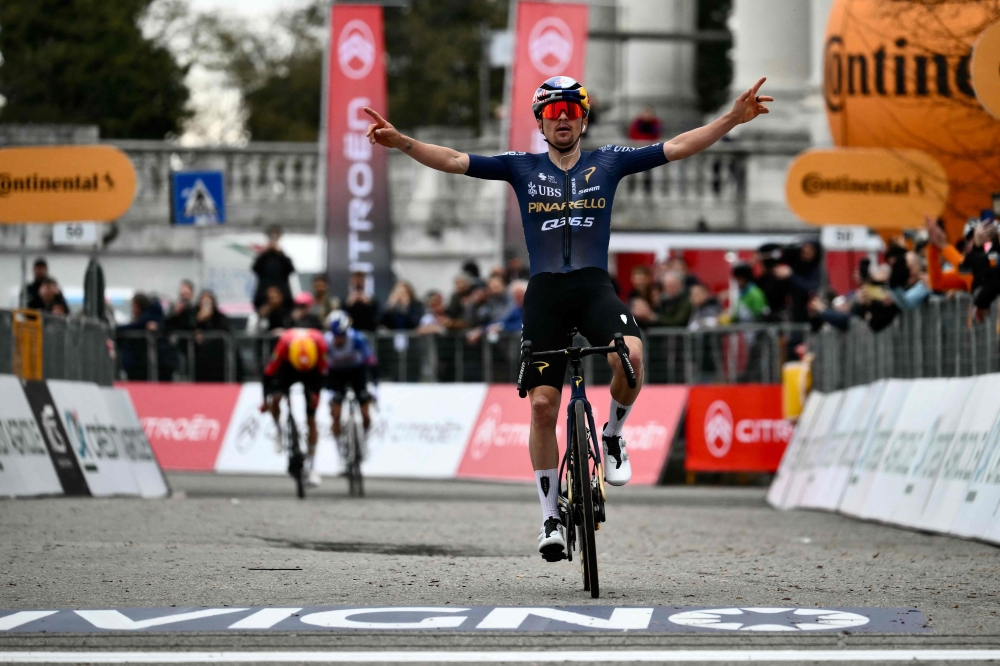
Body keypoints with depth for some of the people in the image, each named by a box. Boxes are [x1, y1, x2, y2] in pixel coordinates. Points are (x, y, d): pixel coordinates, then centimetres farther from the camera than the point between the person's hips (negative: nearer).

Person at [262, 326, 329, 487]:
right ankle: (280, 433, 6)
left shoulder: (319, 343, -37)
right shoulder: (285, 343, -38)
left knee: (311, 419, -5)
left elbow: (322, 371, -18)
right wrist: (266, 399, -22)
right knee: (275, 399, -25)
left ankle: (311, 466, 2)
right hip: (288, 369, 0)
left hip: (312, 372, 0)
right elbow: (269, 372, -26)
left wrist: (316, 393, -21)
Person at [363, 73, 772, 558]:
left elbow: (678, 147, 3)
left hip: (595, 286, -1)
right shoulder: (522, 168, 9)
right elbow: (453, 161, 3)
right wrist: (401, 142, -11)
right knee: (543, 405, -4)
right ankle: (550, 516, 8)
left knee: (629, 354, -32)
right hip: (545, 291, 1)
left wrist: (732, 119, -7)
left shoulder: (608, 162, 9)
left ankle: (614, 434, -3)